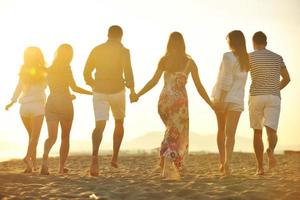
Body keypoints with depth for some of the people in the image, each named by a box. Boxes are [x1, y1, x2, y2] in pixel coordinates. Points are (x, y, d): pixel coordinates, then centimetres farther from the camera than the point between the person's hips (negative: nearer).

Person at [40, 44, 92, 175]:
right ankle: (61, 167, 12)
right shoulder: (66, 67, -7)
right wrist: (92, 93, -6)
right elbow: (74, 87, -13)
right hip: (64, 103, -4)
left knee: (52, 136, 2)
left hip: (51, 103, 4)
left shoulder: (50, 69, 10)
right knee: (65, 136, 10)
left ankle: (45, 157, -28)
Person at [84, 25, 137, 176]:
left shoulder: (96, 50, 8)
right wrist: (132, 89, 3)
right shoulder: (123, 51, -3)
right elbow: (128, 73, -13)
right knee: (119, 123, 20)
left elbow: (86, 73, 10)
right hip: (117, 91, -2)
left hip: (99, 92, 2)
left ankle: (95, 156, -32)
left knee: (99, 125, -6)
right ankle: (115, 157, 21)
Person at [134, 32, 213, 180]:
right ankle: (168, 168, -12)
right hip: (179, 101, -3)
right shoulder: (189, 62, 2)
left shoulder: (164, 60, 4)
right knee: (177, 135, 3)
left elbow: (154, 81, -5)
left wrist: (138, 95, 0)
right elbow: (199, 87, 2)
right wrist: (212, 105, 9)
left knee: (172, 130, 22)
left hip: (164, 100, 3)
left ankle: (169, 166, 15)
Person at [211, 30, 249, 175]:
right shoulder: (246, 59, 8)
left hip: (223, 97, -3)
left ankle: (222, 162, 15)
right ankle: (227, 164, -16)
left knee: (221, 130, 14)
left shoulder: (228, 56, -10)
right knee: (231, 133, -3)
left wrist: (221, 99, -18)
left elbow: (226, 80, -17)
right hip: (237, 99, 3)